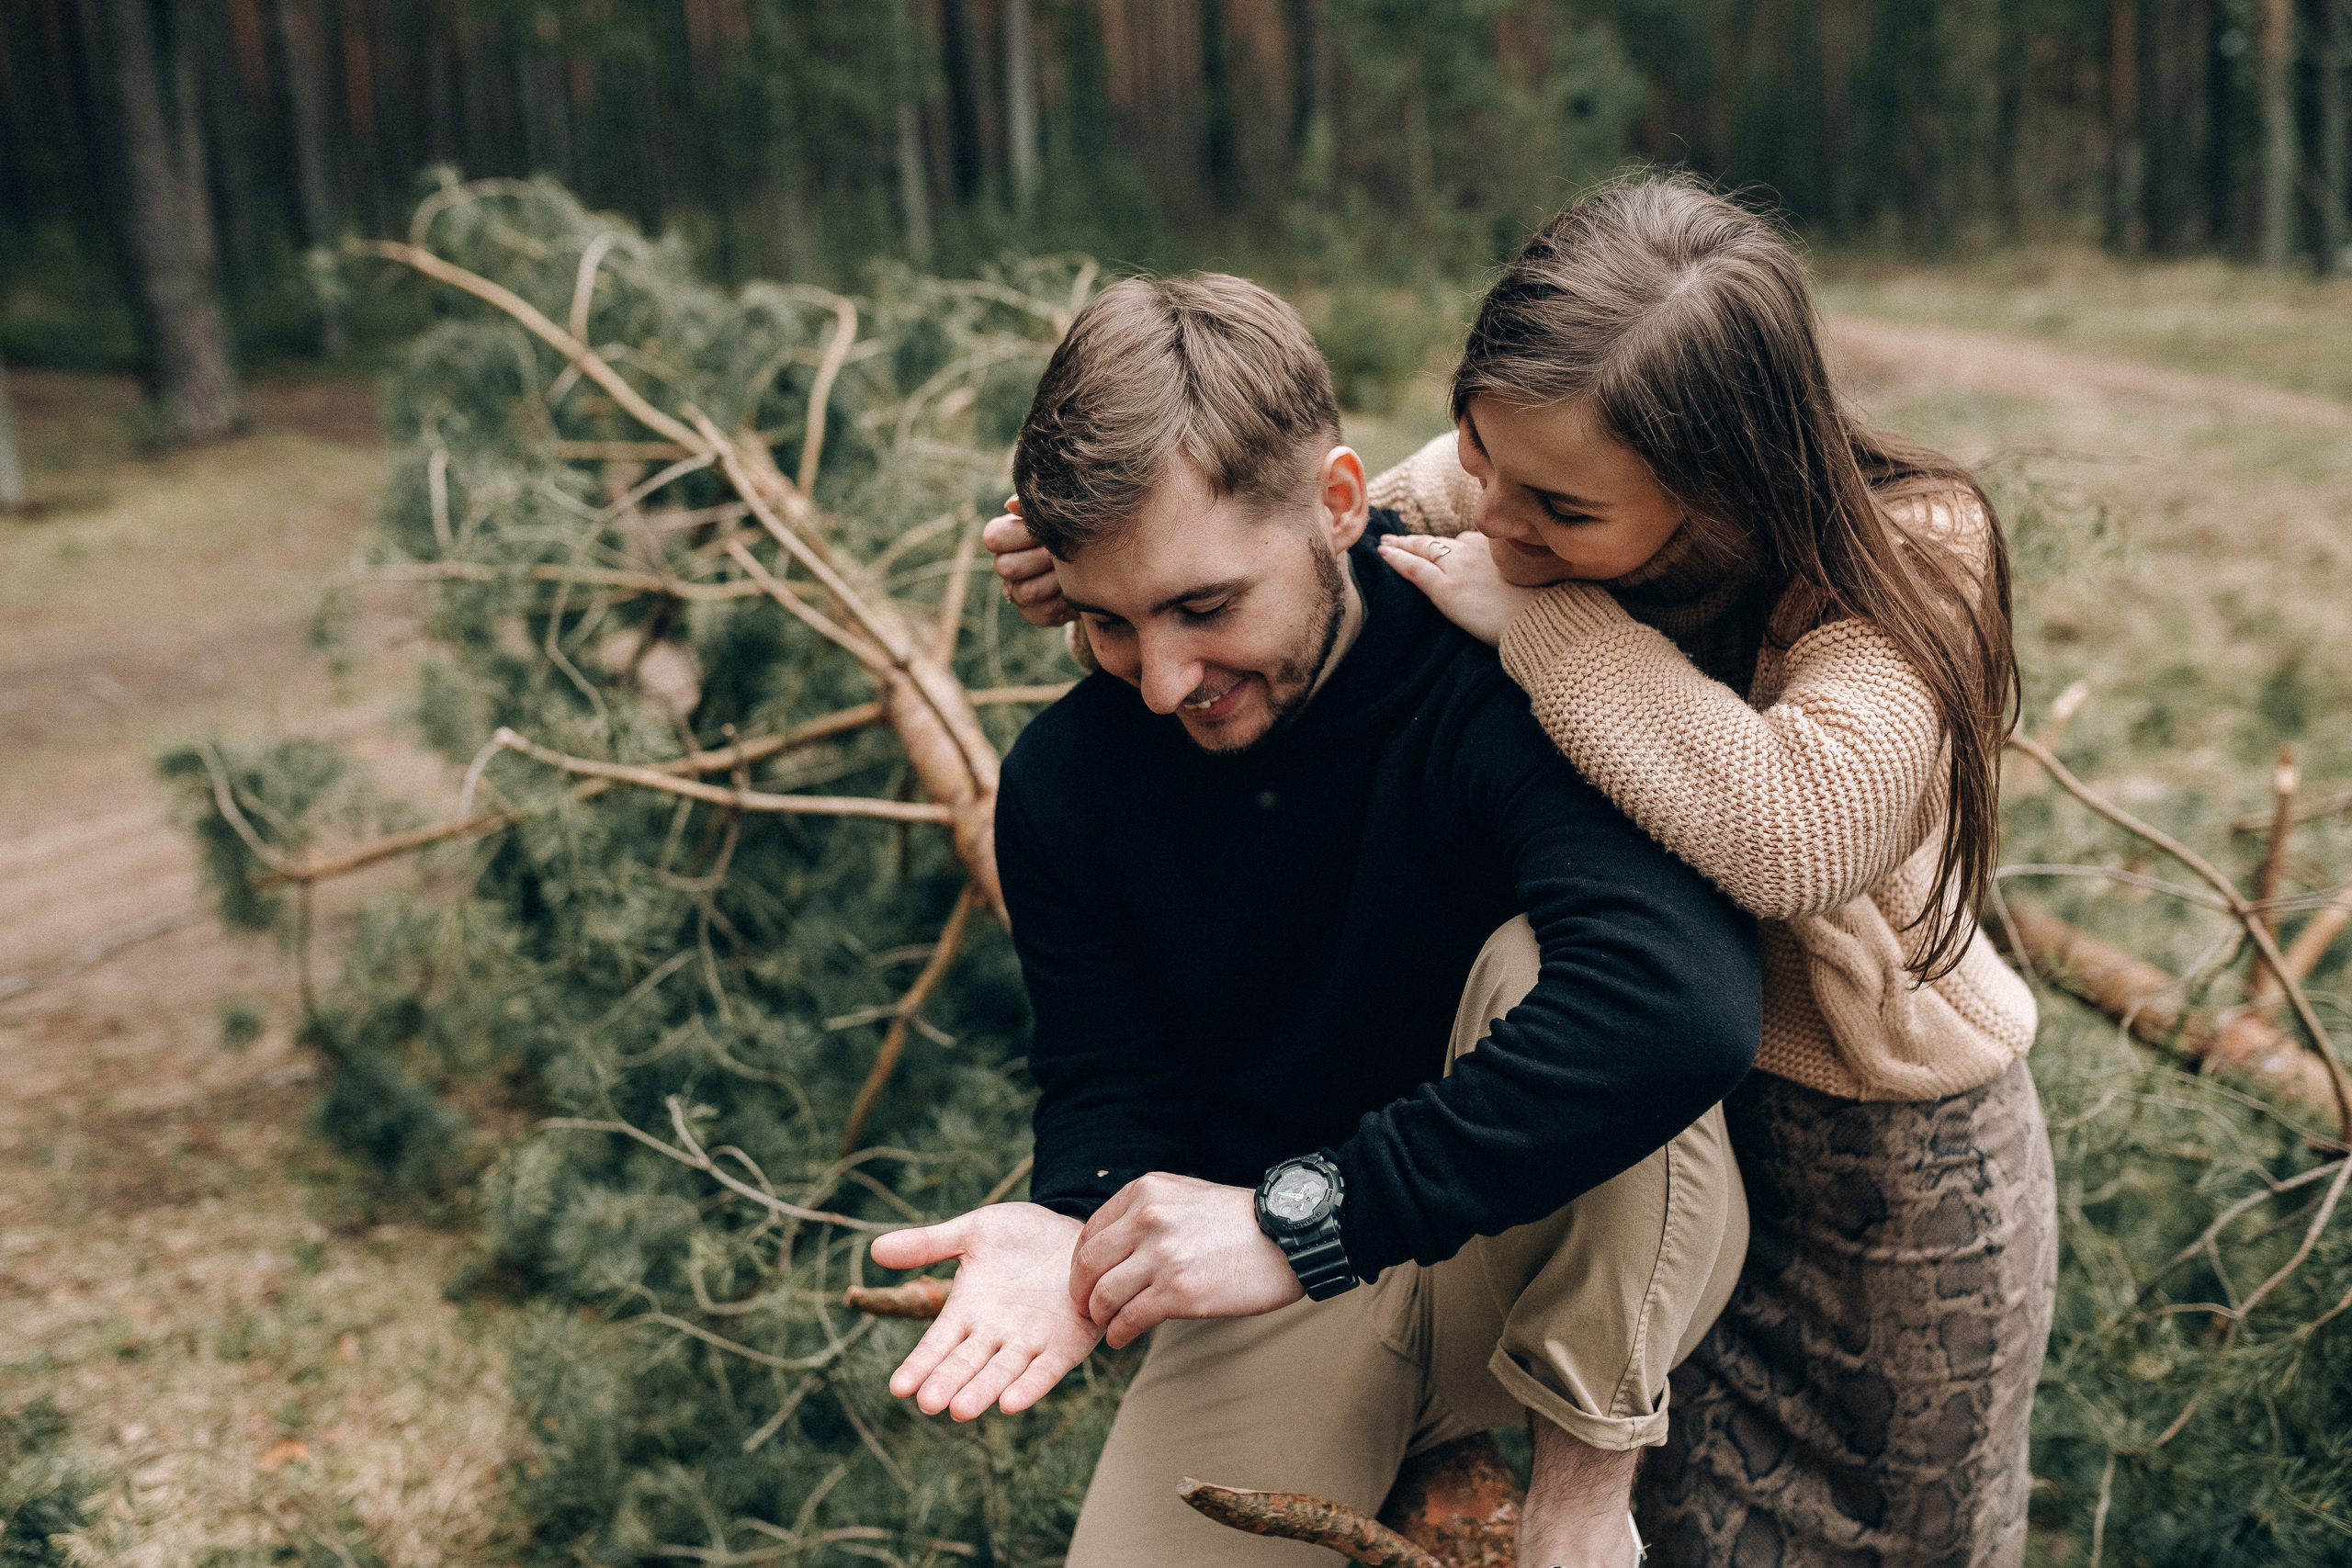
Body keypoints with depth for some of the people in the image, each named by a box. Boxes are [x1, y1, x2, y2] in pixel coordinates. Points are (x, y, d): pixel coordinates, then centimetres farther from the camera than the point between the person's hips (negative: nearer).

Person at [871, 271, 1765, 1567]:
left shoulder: (1501, 682, -26)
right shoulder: (1066, 779, -7)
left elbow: (1690, 997, -42)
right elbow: (1112, 1078, -1)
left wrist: (1306, 1217, -39)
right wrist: (1082, 1230, -26)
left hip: (1579, 1257, -4)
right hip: (1286, 1290, 4)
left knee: (1536, 960, -33)